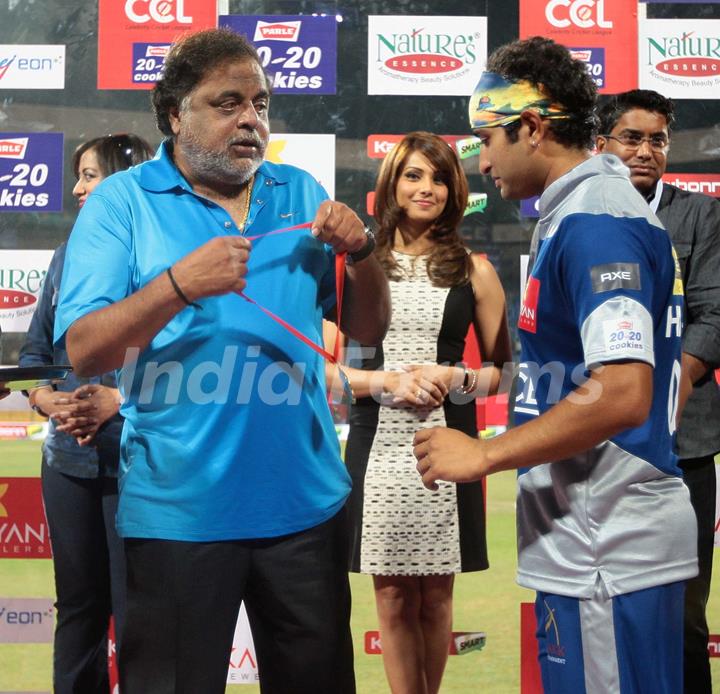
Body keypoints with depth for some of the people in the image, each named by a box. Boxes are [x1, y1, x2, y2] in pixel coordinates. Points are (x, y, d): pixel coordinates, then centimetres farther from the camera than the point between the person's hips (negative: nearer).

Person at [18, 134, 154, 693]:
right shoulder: (67, 256, 11)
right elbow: (34, 352, 13)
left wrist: (117, 400, -20)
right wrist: (49, 401, -6)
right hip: (69, 458, 6)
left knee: (134, 610, 3)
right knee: (78, 605, 15)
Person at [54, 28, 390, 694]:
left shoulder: (301, 195, 7)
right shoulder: (122, 202, -4)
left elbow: (368, 328, 8)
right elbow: (84, 351, -13)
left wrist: (361, 251, -11)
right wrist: (180, 285, -27)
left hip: (305, 503, 4)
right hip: (177, 510, -3)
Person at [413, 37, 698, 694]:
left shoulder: (594, 222, -18)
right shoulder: (596, 205, 13)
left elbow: (622, 393, -26)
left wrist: (484, 455, -18)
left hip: (605, 551, -10)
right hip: (593, 539, 10)